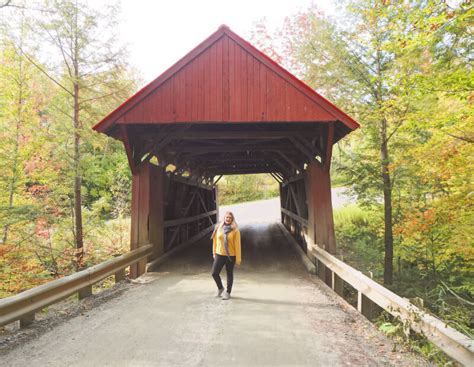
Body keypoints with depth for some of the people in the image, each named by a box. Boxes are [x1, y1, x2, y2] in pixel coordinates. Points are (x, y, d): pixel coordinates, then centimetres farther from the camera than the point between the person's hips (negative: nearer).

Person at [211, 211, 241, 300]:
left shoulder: (235, 230, -10)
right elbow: (215, 241, 7)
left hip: (231, 256, -2)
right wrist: (214, 253, 11)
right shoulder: (218, 228, -1)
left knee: (229, 274, 11)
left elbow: (237, 244, -10)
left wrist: (238, 258, -10)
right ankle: (220, 288, 26)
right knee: (214, 273, -2)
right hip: (219, 254, 2)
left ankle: (228, 292, 29)